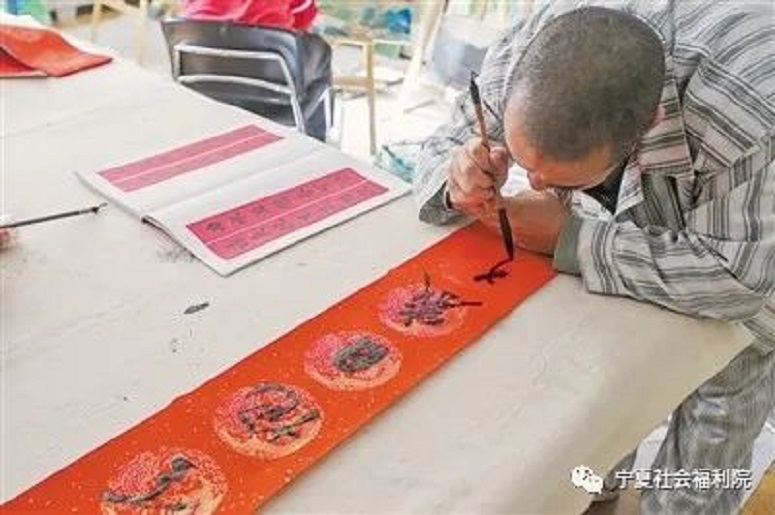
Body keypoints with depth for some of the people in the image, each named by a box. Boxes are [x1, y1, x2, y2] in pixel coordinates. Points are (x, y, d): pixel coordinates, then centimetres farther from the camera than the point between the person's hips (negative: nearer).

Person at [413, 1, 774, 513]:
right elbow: (443, 147, -17)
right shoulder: (522, 60, -31)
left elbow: (734, 276, -42)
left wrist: (569, 239, -41)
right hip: (633, 228, 4)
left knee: (715, 423, 5)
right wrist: (459, 181, -40)